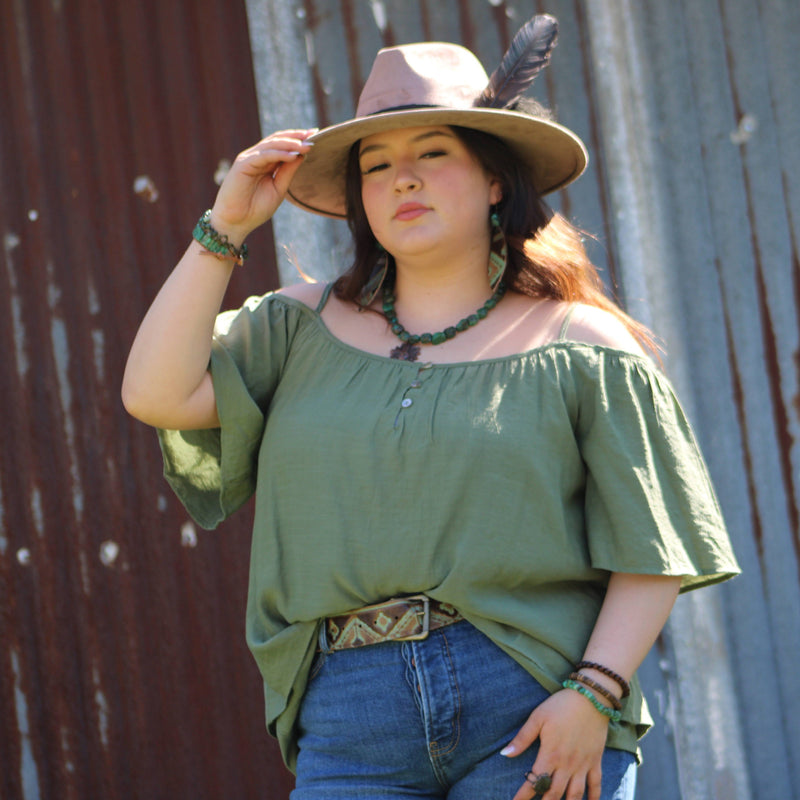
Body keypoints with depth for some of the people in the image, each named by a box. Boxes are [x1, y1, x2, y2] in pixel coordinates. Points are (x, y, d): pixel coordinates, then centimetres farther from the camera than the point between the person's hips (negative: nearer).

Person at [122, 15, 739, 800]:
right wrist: (226, 228, 3)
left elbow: (650, 555, 1)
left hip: (534, 710, -2)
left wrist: (593, 694, -11)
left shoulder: (580, 345, 5)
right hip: (352, 724, 2)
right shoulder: (303, 330, 16)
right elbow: (157, 395, 2)